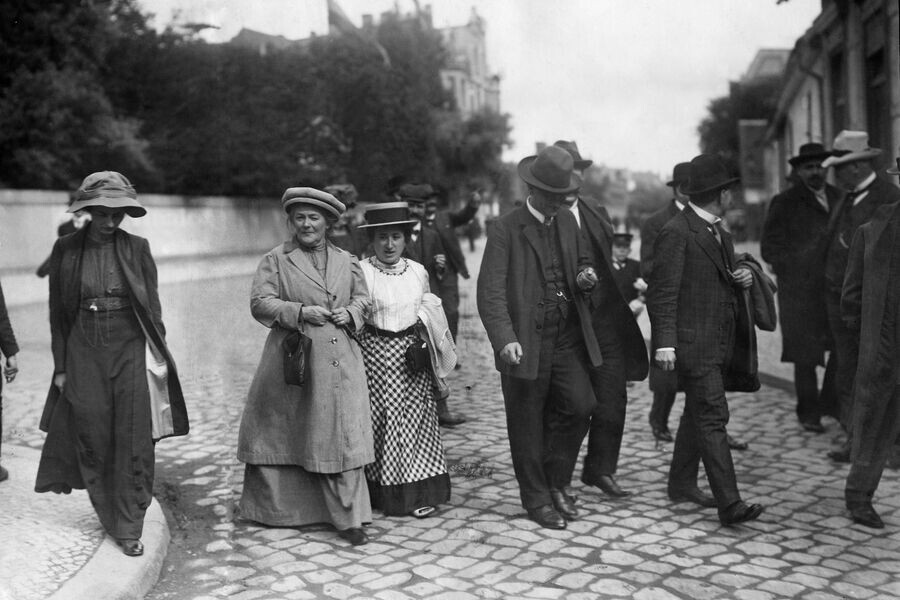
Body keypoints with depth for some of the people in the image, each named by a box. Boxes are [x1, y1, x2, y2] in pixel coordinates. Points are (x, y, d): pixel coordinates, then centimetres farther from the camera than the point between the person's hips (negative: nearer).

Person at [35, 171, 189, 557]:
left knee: (133, 442, -1)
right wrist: (61, 366, 3)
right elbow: (58, 312, 5)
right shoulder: (66, 250, 1)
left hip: (131, 349, -1)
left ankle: (129, 528, 9)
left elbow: (152, 307, 3)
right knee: (92, 438, 5)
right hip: (84, 352, 1)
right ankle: (109, 514, 27)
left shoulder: (137, 249, 0)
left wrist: (157, 357, 0)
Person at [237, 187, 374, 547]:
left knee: (341, 437, -1)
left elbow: (362, 298, 19)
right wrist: (299, 312, -15)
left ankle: (348, 518, 6)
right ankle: (272, 509, 27)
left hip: (339, 362, 2)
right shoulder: (275, 261, 4)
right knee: (280, 433, 7)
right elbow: (260, 303, -4)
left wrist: (350, 314, -3)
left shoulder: (347, 261, 13)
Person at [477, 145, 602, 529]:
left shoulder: (568, 222, 11)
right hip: (525, 342, -5)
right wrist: (504, 338, -30)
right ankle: (537, 500, 23)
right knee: (527, 425, 5)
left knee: (579, 405, -6)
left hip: (568, 338, 5)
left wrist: (586, 277, 2)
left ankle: (555, 482, 17)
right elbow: (491, 292, -16)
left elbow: (582, 261, 28)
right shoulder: (506, 229, -9)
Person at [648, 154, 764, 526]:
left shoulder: (720, 235, 16)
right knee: (713, 417, -12)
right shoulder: (677, 233, -12)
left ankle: (682, 485, 29)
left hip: (719, 344, 10)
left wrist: (744, 279, 3)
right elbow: (662, 292, -16)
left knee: (698, 413, 17)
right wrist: (664, 343, -22)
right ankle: (729, 504, -13)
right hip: (693, 344, -9)